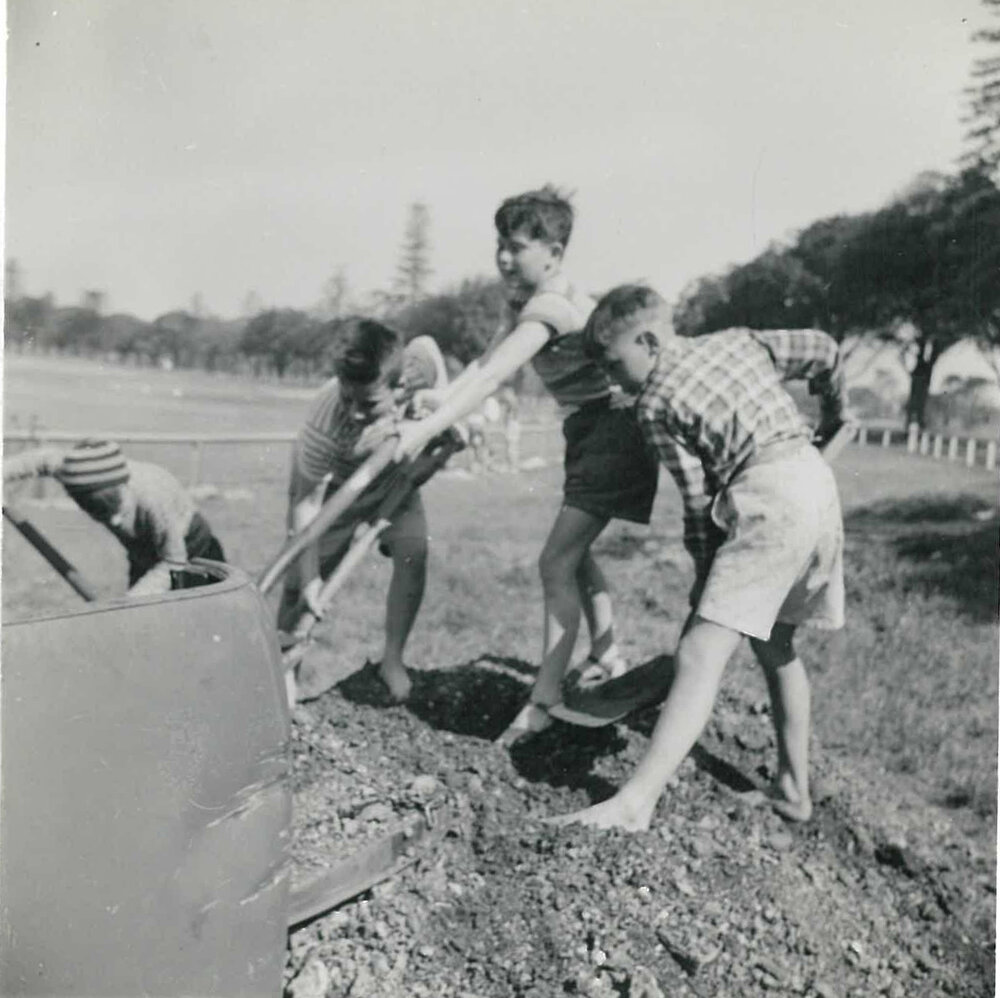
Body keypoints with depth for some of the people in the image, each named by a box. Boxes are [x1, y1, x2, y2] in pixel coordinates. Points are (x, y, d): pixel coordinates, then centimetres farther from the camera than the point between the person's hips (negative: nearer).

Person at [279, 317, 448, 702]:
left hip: (391, 473, 3)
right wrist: (309, 577, -36)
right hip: (331, 483, -3)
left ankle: (392, 660, 2)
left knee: (414, 551, -17)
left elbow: (428, 342, -8)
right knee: (298, 585, -4)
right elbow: (306, 502, -34)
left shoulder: (417, 363, -36)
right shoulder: (325, 423, -44)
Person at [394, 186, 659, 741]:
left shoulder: (551, 304, -22)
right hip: (589, 431, 10)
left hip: (614, 430, -10)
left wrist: (426, 430, -36)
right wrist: (433, 406, -12)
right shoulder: (529, 302, 9)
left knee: (557, 562, -11)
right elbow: (486, 364, 2)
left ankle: (544, 701, -2)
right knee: (574, 552, 21)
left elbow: (492, 378, -31)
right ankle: (608, 659, 38)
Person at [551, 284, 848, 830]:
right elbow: (825, 351, 17)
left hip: (767, 500, -8)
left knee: (699, 654, -15)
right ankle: (793, 788, 27)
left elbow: (697, 499, -1)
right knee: (775, 644, 21)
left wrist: (705, 574, 8)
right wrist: (832, 416, 33)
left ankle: (635, 802, -22)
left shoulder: (655, 403, 0)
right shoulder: (739, 340, 17)